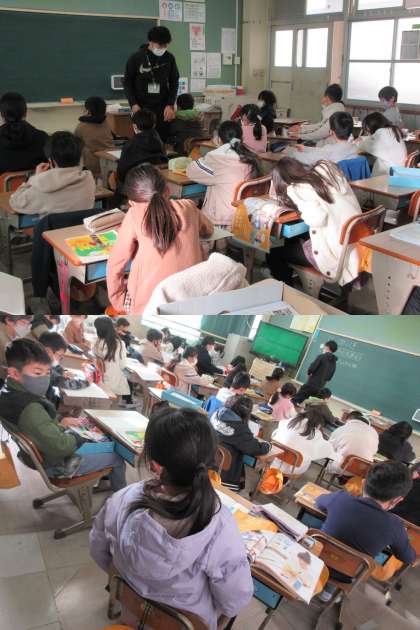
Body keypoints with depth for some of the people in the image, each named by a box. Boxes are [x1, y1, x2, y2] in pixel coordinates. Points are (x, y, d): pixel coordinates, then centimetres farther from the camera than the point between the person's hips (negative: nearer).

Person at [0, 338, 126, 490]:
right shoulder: (30, 409, -37)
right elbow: (60, 446, -36)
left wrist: (58, 421, -2)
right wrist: (76, 437, -16)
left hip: (44, 453, 9)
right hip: (58, 463, -9)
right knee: (118, 458, 9)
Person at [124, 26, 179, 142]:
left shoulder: (169, 58, 2)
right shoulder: (136, 58, -4)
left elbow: (174, 82, 8)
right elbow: (127, 82, 1)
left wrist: (170, 104, -3)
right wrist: (133, 104, -10)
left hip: (162, 108, 2)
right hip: (141, 107, -2)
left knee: (162, 140, 0)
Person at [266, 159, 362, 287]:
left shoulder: (295, 189, -12)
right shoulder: (325, 167, 7)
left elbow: (318, 219, -23)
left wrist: (303, 213, -3)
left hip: (333, 252, -8)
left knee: (273, 255, 9)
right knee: (292, 242, 29)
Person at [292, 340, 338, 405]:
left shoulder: (321, 357, -9)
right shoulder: (334, 363, 11)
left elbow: (312, 368, -16)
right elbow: (329, 377, 15)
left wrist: (309, 373, 4)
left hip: (312, 384, -6)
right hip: (320, 387, 6)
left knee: (295, 400, 1)